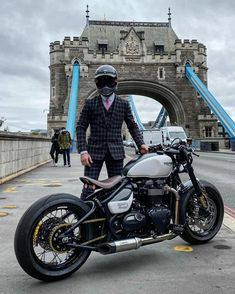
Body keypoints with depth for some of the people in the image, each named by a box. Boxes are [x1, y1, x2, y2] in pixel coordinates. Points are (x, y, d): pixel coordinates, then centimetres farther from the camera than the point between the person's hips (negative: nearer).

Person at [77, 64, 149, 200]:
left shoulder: (124, 104, 10)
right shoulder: (90, 103, 7)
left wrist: (141, 143, -4)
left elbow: (132, 126, 13)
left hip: (116, 152, 2)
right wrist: (83, 151, -8)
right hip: (95, 151, -1)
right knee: (88, 189, -6)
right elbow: (81, 127, 3)